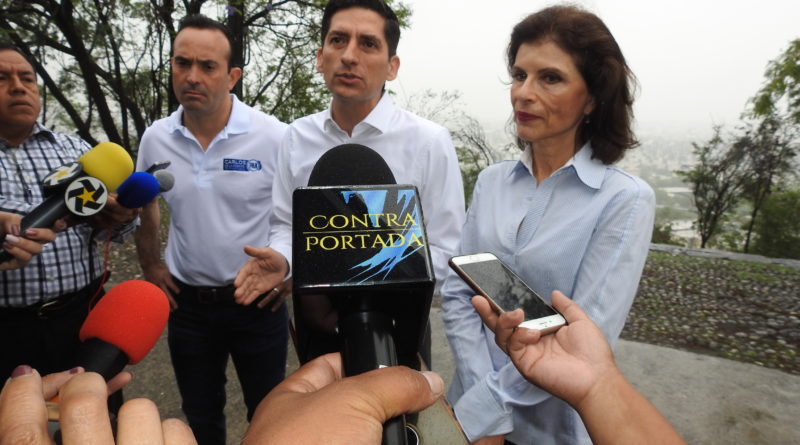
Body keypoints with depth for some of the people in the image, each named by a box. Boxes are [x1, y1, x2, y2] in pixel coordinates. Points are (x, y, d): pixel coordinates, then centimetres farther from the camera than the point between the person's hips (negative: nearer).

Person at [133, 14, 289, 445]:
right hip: (187, 303, 3)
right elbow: (143, 207, 14)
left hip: (258, 303, -3)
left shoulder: (274, 137, -15)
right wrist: (151, 266, 9)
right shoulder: (156, 138, -3)